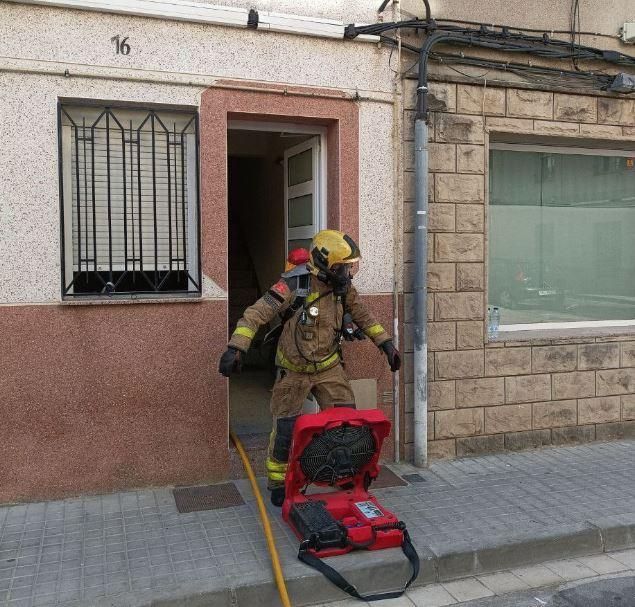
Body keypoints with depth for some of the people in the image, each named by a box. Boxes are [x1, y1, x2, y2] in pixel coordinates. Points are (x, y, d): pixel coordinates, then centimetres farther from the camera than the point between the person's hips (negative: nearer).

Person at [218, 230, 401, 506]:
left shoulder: (342, 286, -5)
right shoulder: (295, 284, -24)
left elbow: (362, 315, 10)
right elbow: (257, 313, -25)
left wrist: (386, 343, 9)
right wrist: (235, 348, -33)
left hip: (329, 367, 5)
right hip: (295, 370, -4)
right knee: (286, 428, 2)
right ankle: (278, 484, 23)